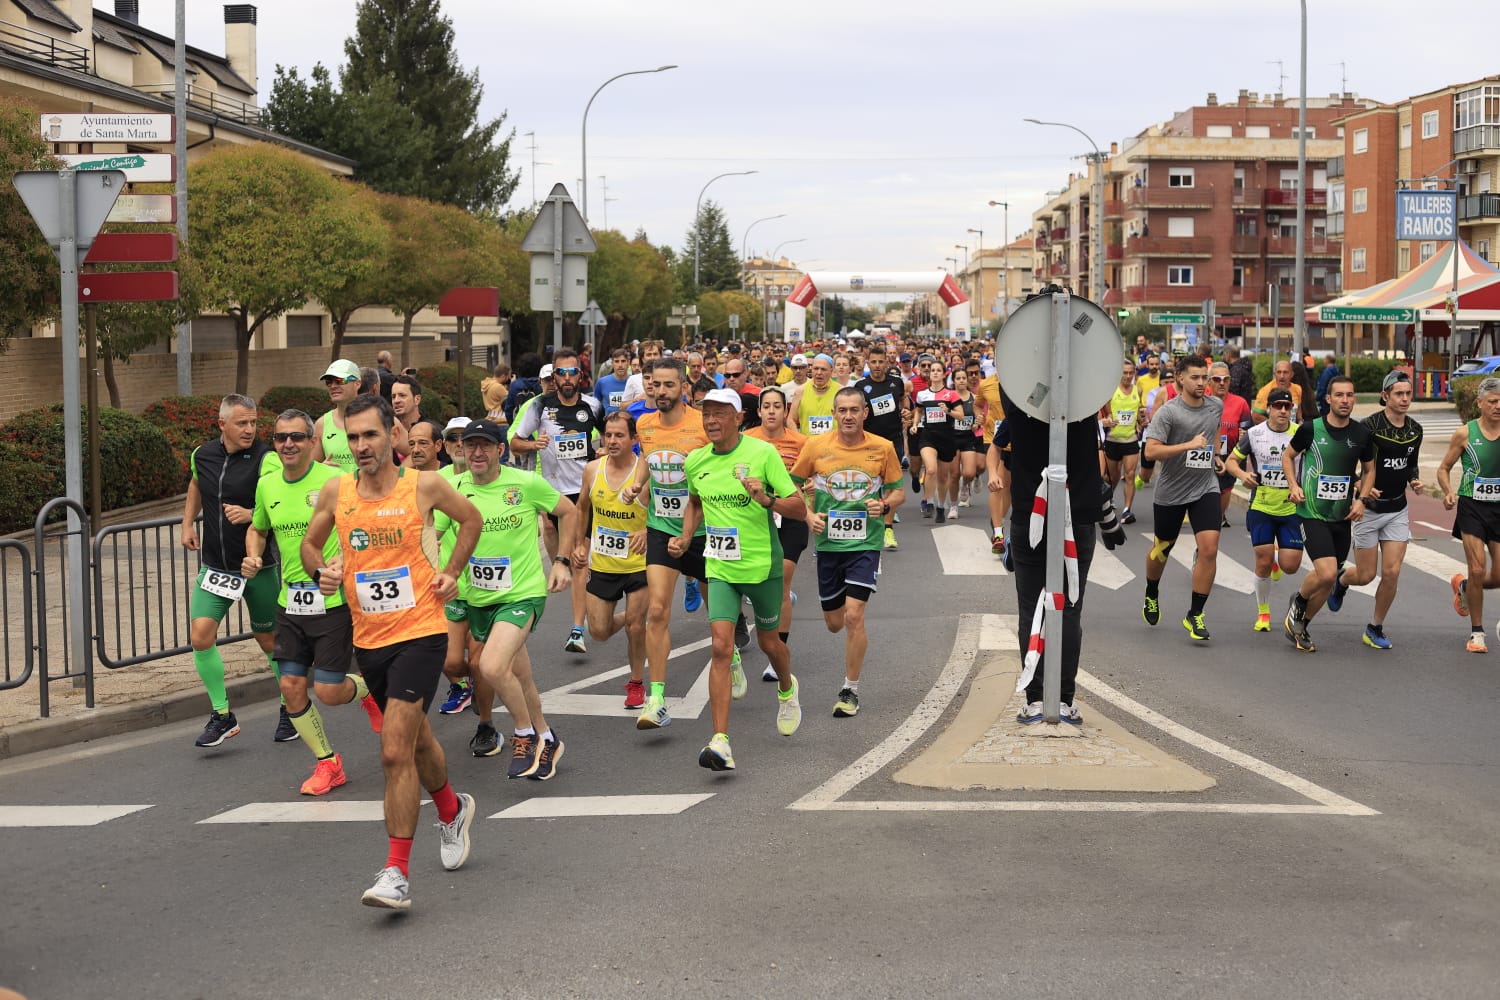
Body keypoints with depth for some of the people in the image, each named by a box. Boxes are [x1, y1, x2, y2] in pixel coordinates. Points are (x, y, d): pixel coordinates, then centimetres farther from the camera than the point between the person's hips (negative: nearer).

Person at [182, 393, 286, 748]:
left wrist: (251, 514, -41)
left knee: (270, 641, 8)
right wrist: (188, 523, 21)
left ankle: (290, 709, 29)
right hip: (215, 566, 4)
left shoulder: (265, 458, -15)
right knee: (200, 636, -10)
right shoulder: (202, 455, 2)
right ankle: (222, 715, 3)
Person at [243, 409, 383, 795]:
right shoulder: (266, 485, 6)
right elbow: (257, 528, 24)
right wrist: (254, 557, 4)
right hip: (290, 602, 5)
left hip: (333, 600, -5)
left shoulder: (334, 480, -12)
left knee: (328, 691, -7)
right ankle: (327, 763, 21)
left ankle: (368, 689, 29)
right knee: (292, 687, 2)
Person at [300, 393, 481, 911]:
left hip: (419, 633, -5)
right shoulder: (335, 492, 0)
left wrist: (452, 572, 3)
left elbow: (471, 518, 11)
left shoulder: (424, 486, -7)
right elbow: (310, 544, 15)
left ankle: (397, 873, -10)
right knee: (414, 739, 22)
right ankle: (452, 810, 51)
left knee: (395, 752, -15)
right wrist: (321, 573, -5)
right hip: (368, 638, 5)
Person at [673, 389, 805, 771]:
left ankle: (787, 690, 52)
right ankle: (720, 743, -17)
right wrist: (686, 537, 8)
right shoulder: (695, 461, 1)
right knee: (721, 646, -13)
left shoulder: (762, 453, -12)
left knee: (769, 643, 15)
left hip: (763, 565, -2)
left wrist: (766, 499, -30)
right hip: (720, 568, 2)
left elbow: (799, 507, -12)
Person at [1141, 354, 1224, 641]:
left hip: (1205, 488, 3)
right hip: (1170, 492, -3)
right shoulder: (1168, 411, -14)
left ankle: (1195, 615, -4)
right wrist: (1189, 445, -28)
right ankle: (1151, 596, 44)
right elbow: (1151, 451, -24)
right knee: (1162, 549, 14)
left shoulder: (1216, 406, 3)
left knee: (1209, 549, -13)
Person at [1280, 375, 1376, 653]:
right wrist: (1294, 485, -6)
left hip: (1342, 516, 4)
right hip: (1312, 513, -4)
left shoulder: (1362, 434, 1)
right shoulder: (1311, 429, -8)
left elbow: (1369, 469, 15)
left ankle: (1301, 625, 29)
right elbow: (1288, 456, 8)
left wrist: (1361, 498, 1)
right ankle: (1298, 603, 12)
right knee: (1327, 573, -19)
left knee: (1328, 581, 8)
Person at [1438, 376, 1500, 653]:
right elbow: (1443, 469, 4)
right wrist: (1449, 492, -15)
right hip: (1472, 507, -2)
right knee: (1478, 570, -10)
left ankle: (1462, 586, 36)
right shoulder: (1465, 433, -5)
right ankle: (1477, 632, 6)